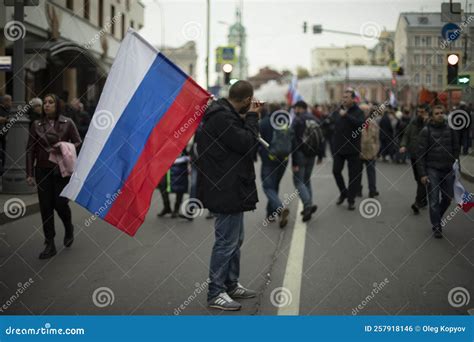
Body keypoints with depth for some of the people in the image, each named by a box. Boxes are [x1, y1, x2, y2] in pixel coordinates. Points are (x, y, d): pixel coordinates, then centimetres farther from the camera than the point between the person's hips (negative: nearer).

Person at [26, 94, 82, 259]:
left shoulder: (67, 123, 0)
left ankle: (69, 228, 27)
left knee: (60, 203, -6)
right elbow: (30, 150, 4)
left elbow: (78, 142, 4)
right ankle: (50, 245, 8)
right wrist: (29, 173, -1)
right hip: (43, 170, 2)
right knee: (45, 207, 0)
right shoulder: (37, 125, 4)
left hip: (62, 169, -2)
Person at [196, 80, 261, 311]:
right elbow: (247, 143, -21)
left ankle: (231, 285, 32)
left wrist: (249, 118, 7)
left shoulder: (225, 114, 12)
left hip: (230, 188, 11)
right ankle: (216, 294, 6)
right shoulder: (222, 118, -21)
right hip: (227, 190, -11)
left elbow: (241, 138, 17)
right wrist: (252, 117, -9)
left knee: (234, 239, 20)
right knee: (226, 241, -4)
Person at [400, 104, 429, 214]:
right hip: (414, 155, 6)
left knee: (422, 180, -12)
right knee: (418, 179, 15)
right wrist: (403, 145, -4)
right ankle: (424, 201, 30)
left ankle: (418, 203, -13)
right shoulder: (414, 122, 9)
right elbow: (406, 134, 11)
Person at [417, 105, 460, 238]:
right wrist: (422, 173, -10)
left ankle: (437, 218, 33)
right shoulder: (426, 130, -4)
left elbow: (456, 149, 10)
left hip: (448, 170, 3)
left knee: (447, 198, 9)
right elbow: (421, 153, -5)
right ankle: (436, 227, 10)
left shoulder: (450, 129, 5)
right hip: (432, 170, -3)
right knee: (434, 200, -1)